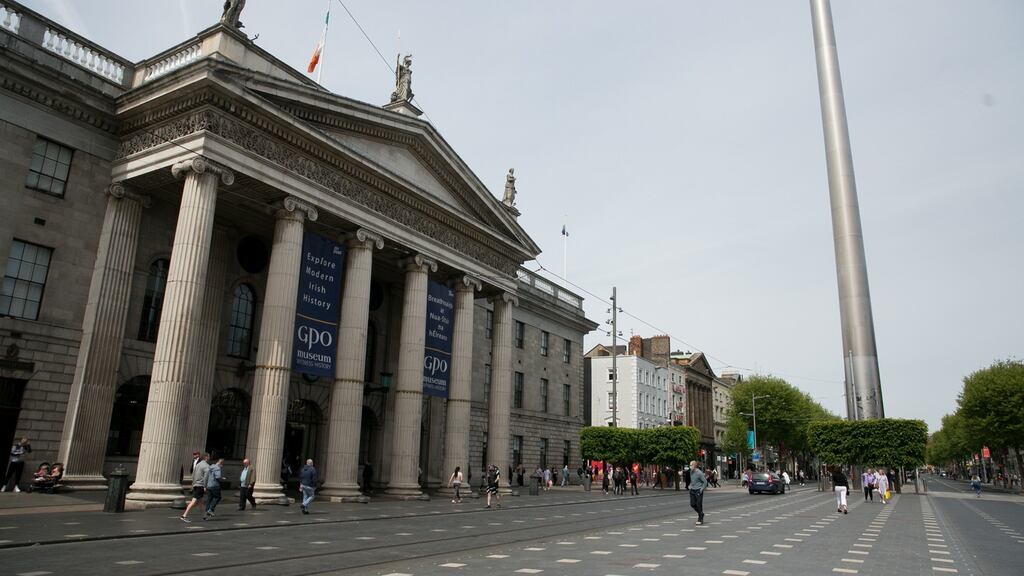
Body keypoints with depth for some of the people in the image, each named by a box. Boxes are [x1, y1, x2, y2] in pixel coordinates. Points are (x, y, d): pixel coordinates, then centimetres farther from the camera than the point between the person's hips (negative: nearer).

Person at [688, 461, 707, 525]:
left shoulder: (699, 473, -17)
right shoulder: (691, 472, 6)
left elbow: (705, 482, -12)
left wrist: (701, 489, -14)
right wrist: (690, 486, 11)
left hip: (698, 491, -7)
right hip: (692, 490, 7)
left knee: (699, 505, -2)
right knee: (692, 504, 5)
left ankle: (700, 520, 10)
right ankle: (700, 513, 30)